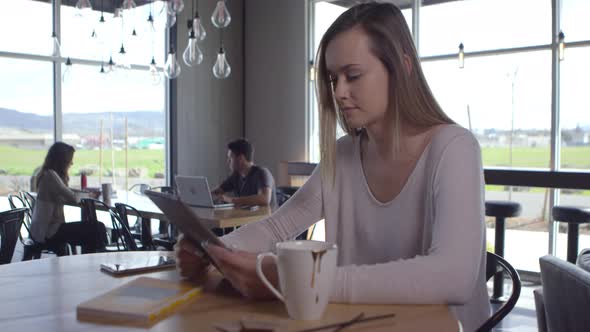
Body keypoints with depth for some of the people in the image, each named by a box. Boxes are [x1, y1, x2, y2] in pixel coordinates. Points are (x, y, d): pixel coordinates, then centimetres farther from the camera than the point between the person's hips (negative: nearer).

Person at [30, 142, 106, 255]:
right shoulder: (50, 175, -16)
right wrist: (89, 195, -2)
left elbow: (65, 198, 15)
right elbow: (73, 198, -20)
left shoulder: (47, 174, 14)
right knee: (97, 228, -16)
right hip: (47, 232, -10)